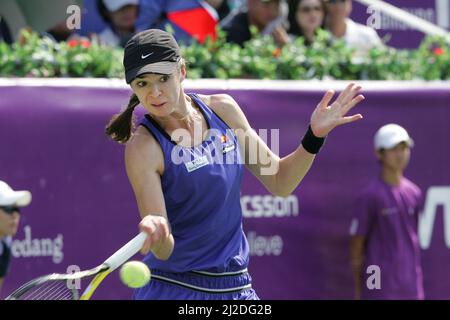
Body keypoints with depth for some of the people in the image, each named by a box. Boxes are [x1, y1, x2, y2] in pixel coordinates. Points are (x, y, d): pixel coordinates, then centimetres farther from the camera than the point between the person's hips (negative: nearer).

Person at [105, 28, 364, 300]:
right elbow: (164, 251, -20)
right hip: (173, 288, -4)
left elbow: (279, 182, 8)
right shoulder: (143, 147, -16)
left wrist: (315, 136, -5)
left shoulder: (223, 109, -1)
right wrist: (156, 233, -41)